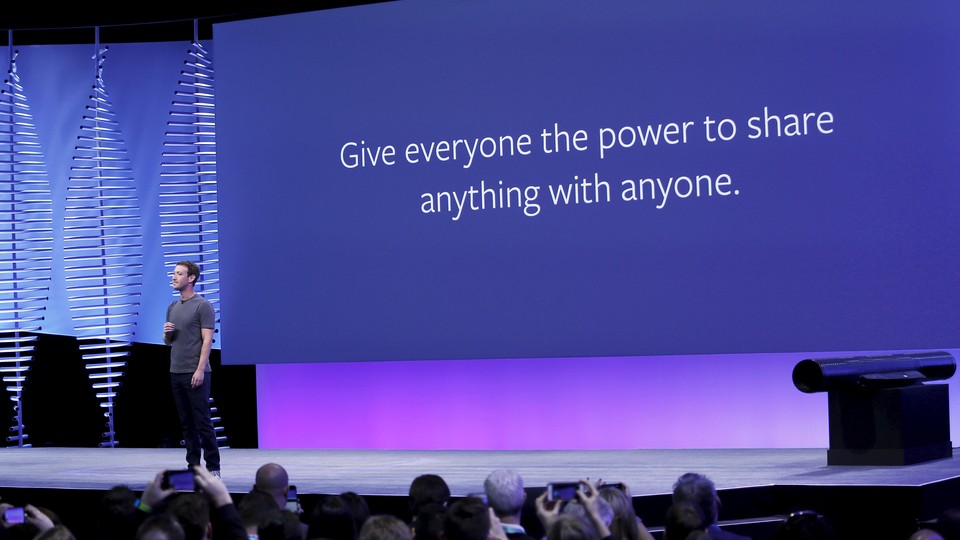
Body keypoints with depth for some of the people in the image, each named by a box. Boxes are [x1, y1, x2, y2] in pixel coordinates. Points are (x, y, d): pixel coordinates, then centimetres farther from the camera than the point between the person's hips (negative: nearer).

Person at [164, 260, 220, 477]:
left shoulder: (203, 306, -7)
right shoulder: (173, 307, 15)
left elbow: (207, 340, -12)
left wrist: (200, 369, -19)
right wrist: (166, 332, -2)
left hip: (195, 373, -7)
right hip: (176, 372, 7)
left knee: (203, 422, -6)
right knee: (187, 423, 9)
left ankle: (213, 467, -2)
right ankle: (193, 466, 13)